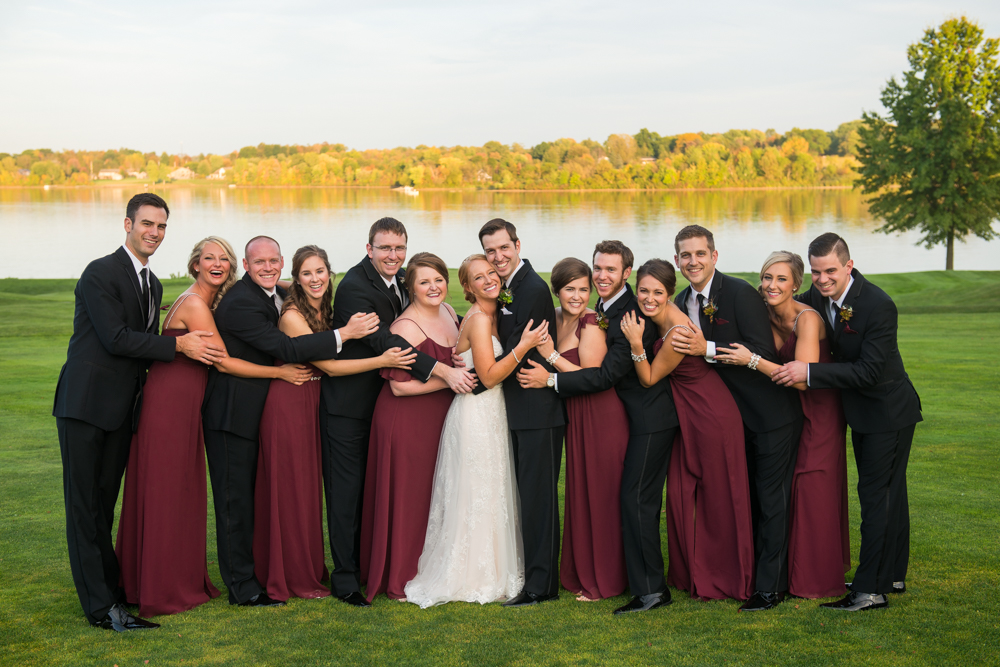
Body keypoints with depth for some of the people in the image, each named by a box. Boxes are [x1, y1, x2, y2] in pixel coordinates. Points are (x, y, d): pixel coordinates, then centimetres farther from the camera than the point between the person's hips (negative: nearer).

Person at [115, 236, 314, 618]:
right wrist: (281, 372, -12)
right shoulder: (193, 304, -15)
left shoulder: (206, 303, 14)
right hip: (170, 403, -9)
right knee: (167, 491, -1)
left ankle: (182, 580, 24)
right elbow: (223, 362, -17)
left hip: (183, 403, 9)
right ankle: (165, 590, 8)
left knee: (181, 491, 14)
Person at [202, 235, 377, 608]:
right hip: (232, 413, -9)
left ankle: (252, 572, 29)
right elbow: (286, 348, -27)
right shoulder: (240, 303, -22)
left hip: (255, 411, 9)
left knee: (250, 497, 17)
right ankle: (243, 588, 5)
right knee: (235, 499, -1)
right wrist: (343, 334, -25)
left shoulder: (279, 295, 6)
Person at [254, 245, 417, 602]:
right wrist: (382, 361, -19)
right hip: (288, 403, -8)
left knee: (308, 485, 13)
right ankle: (296, 577, 10)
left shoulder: (325, 311, 8)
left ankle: (309, 568, 23)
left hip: (311, 403, 8)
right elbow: (328, 364, -18)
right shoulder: (292, 316, -17)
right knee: (292, 486, 0)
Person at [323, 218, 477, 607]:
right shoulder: (355, 287, -21)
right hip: (348, 403, -8)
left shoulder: (400, 279, 5)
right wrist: (443, 371, -37)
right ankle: (345, 578, 6)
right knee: (347, 489, -1)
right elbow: (385, 342, -31)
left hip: (382, 400, 8)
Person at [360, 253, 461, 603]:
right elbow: (399, 386, -22)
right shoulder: (406, 327, -19)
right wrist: (447, 379, -22)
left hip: (439, 419, 8)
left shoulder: (448, 312, 5)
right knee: (408, 498, 2)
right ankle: (400, 578, 15)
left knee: (435, 494, 16)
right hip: (407, 423, -8)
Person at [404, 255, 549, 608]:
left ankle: (483, 573, 24)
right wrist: (523, 346, -23)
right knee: (478, 497, -1)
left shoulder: (491, 316, 11)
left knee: (489, 495, 14)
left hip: (489, 416, 9)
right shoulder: (478, 319, -16)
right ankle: (474, 578, 9)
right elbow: (489, 377, -19)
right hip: (477, 417, -9)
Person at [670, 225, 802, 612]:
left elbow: (763, 352, -25)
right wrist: (680, 347, -9)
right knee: (744, 498, 16)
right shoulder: (681, 304, 4)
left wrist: (706, 348, -30)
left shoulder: (740, 293, -19)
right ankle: (745, 574, 28)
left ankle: (771, 586, 5)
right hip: (734, 416, 7)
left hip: (772, 413, -7)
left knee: (772, 500, -1)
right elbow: (686, 359, 12)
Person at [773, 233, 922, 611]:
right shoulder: (818, 297, -5)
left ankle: (870, 590, -3)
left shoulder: (878, 306, -28)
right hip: (861, 410, 8)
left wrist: (809, 372, -33)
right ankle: (892, 575, 29)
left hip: (887, 412, -8)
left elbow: (869, 371, -30)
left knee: (875, 495, -7)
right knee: (888, 493, 17)